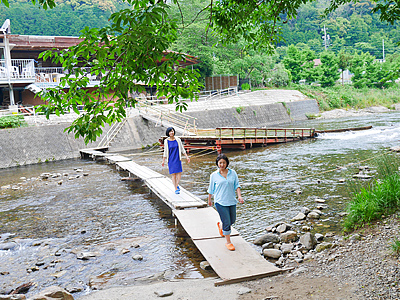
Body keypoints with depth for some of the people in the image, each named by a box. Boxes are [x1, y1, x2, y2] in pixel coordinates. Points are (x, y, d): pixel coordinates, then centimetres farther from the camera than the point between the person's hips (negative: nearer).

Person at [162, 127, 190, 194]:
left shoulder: (178, 140, -2)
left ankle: (177, 185, 22)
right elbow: (165, 151, 5)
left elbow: (182, 149, 6)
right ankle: (176, 189, 7)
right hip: (170, 160, -1)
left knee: (179, 173, -3)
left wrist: (187, 157, 2)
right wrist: (163, 161, 6)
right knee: (173, 174, -2)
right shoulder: (166, 141, -3)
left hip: (177, 159, 1)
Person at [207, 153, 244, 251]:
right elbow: (211, 189, 7)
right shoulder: (214, 175, -4)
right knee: (227, 222, -6)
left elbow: (237, 185, 4)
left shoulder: (233, 173, 2)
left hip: (232, 201, 4)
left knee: (232, 220, 17)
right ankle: (228, 242, 10)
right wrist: (209, 200, 15)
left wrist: (239, 196, -9)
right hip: (220, 202, -4)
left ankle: (220, 225, 48)